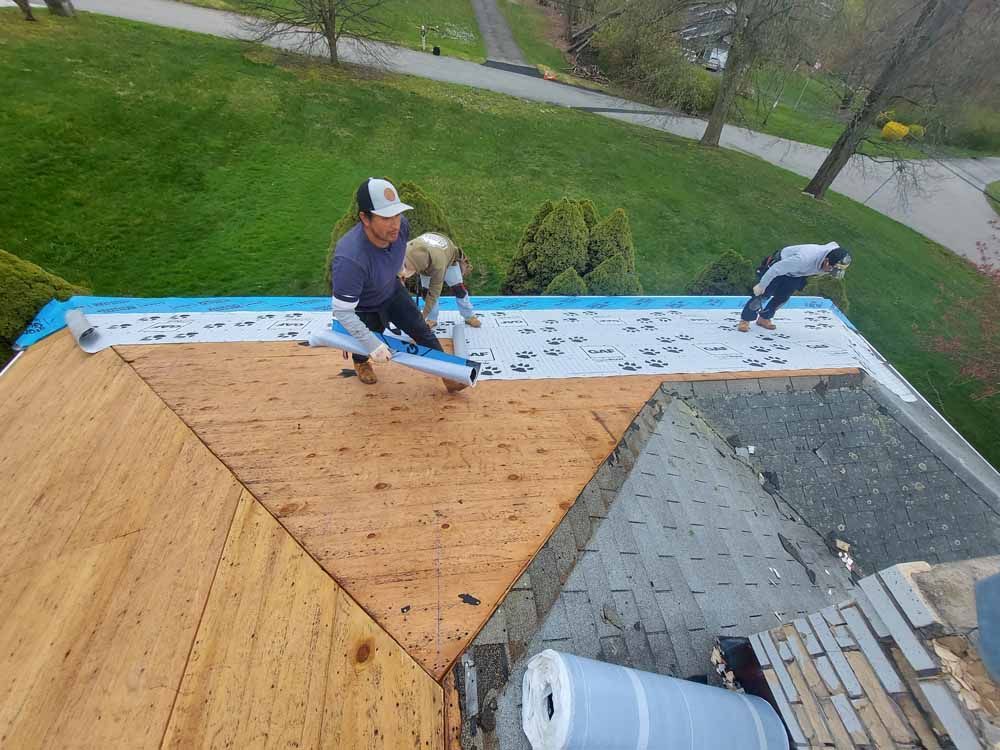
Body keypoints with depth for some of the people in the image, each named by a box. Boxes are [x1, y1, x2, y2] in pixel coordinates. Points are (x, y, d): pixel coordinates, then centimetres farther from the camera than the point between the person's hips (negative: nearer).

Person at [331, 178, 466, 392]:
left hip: (392, 291, 4)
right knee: (368, 346, 17)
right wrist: (373, 345, -32)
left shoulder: (401, 226, -26)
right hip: (363, 307, -4)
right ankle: (360, 362, 53)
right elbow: (342, 311, -35)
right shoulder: (350, 259, -45)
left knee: (422, 331, 2)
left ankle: (447, 374, 15)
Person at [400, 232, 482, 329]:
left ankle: (469, 317, 17)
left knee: (458, 288, 0)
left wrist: (423, 316, -36)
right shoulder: (407, 248, -43)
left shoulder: (438, 265, -51)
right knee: (426, 290, -4)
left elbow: (434, 292, -40)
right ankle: (432, 319, 11)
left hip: (449, 256, -3)